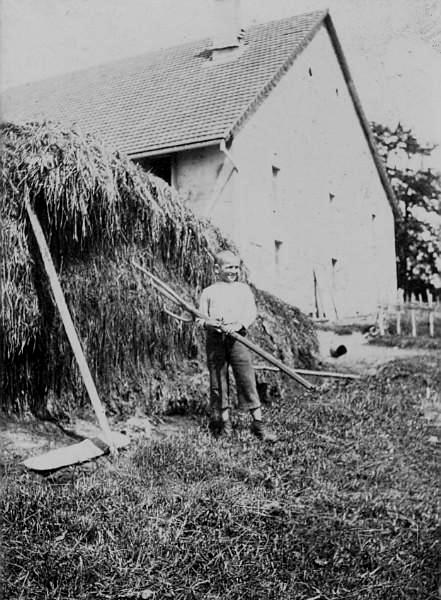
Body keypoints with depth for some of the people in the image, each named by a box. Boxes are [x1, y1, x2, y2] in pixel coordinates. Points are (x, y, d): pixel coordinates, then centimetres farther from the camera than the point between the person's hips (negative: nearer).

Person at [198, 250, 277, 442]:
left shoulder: (243, 289, 13)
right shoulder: (208, 292, 13)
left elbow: (251, 312, 3)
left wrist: (239, 325, -16)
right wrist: (208, 322, -15)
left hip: (237, 337, -1)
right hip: (214, 339, 1)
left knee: (247, 379, -5)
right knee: (217, 381, 4)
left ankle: (257, 422, 0)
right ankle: (223, 420, 17)